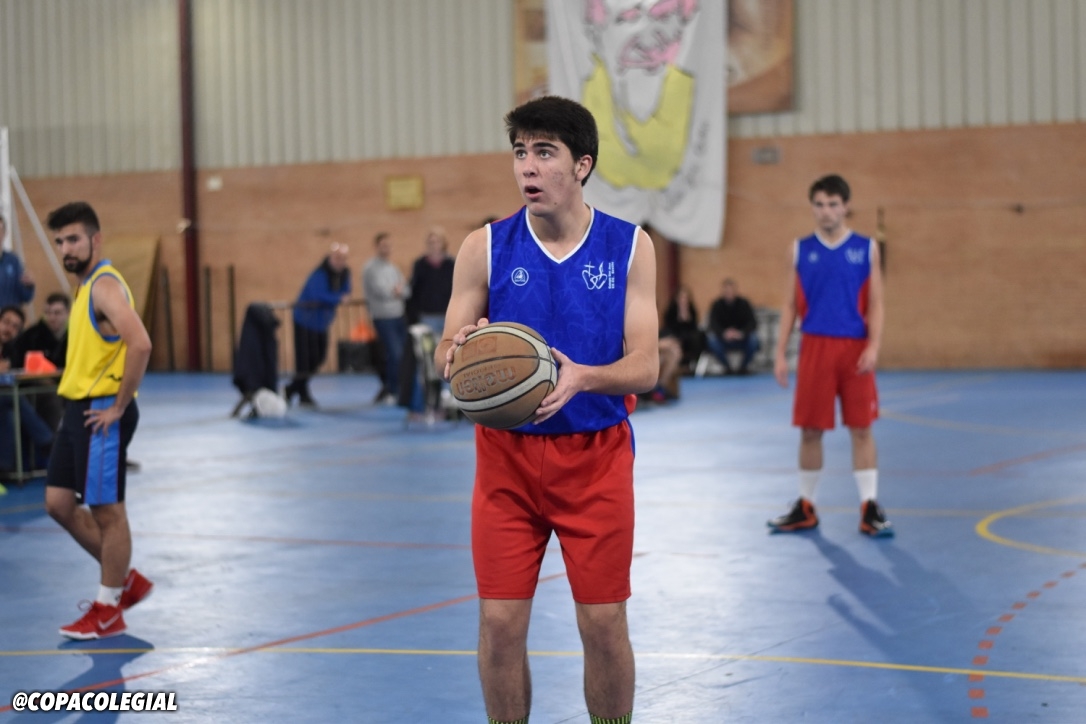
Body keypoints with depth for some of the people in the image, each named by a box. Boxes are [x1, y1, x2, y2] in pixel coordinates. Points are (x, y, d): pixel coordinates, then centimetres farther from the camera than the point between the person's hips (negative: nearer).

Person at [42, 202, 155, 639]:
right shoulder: (86, 286, 16)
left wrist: (119, 406, -22)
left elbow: (140, 344, -28)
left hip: (101, 413, -10)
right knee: (59, 504, 11)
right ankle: (126, 582, 23)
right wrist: (74, 400, 17)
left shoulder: (105, 285, -15)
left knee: (106, 510, -1)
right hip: (78, 408, 10)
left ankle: (108, 611, 8)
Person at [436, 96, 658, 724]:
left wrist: (581, 377, -28)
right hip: (507, 454, 1)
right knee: (501, 623, -1)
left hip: (596, 454, -1)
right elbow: (445, 351, 1)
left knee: (604, 625, 2)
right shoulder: (485, 247, -2)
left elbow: (644, 367, -7)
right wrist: (457, 351, -24)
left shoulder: (630, 246, -3)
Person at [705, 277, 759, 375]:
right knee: (712, 339, -32)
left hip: (742, 339, 0)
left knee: (753, 339, -31)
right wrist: (724, 333, -40)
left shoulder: (744, 303, -9)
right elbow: (713, 325, -19)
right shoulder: (717, 305, -9)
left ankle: (743, 366, -3)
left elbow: (752, 323, -17)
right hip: (724, 340, 0)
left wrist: (742, 333, -38)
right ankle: (727, 366, -8)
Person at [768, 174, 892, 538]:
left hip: (854, 347, -1)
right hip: (814, 346, 1)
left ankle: (870, 508, 4)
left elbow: (875, 304, 2)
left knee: (861, 429, 0)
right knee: (809, 430, 6)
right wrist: (780, 353, 3)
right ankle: (805, 509, 17)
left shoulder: (866, 248, 3)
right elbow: (790, 305, 9)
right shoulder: (801, 249, 7)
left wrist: (873, 346, -11)